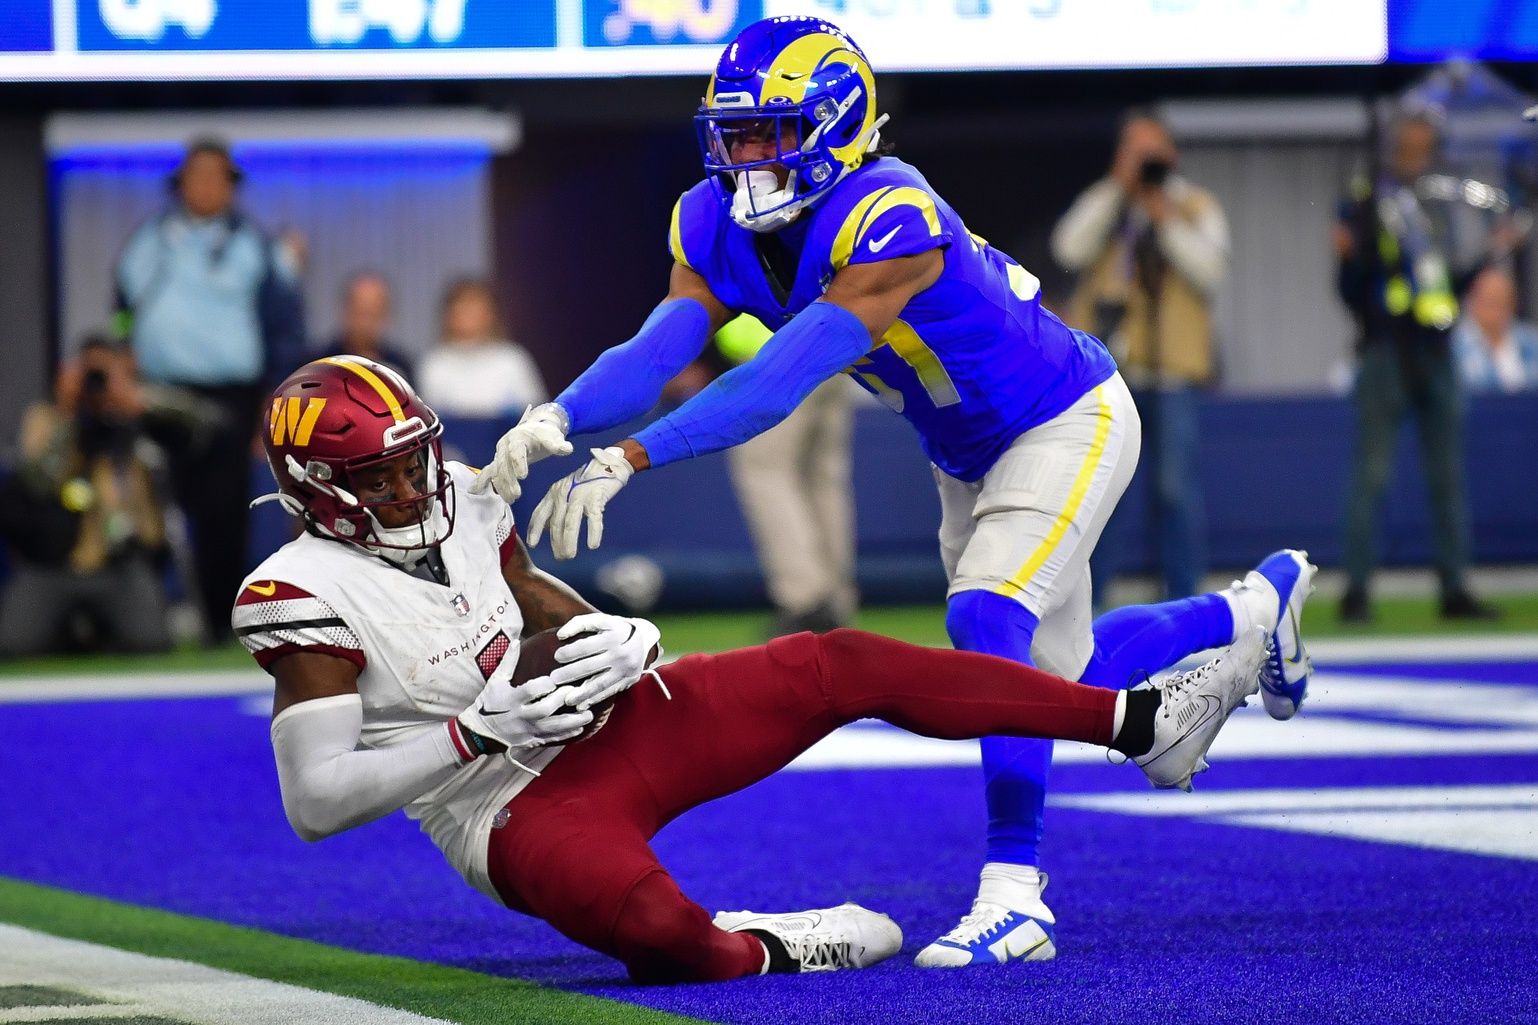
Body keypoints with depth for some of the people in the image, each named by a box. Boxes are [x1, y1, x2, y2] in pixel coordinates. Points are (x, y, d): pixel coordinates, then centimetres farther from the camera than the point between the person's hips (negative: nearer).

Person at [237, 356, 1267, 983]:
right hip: (524, 814, -8)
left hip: (610, 726, 8)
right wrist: (479, 734, -26)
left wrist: (620, 642, -8)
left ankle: (1144, 722, 1)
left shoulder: (460, 507, 5)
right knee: (653, 926, -41)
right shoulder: (309, 596, -17)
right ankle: (762, 948, -4)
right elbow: (315, 801, -22)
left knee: (838, 665, -2)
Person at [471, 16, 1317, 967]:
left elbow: (783, 382, -45)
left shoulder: (890, 220, -37)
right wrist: (558, 417, -47)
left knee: (987, 620, -28)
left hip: (1067, 421, -9)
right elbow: (656, 353, -27)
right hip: (969, 456, 9)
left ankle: (1016, 895, -22)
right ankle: (1259, 602, 47)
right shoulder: (721, 229, -14)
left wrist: (629, 458, -52)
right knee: (1057, 675, 20)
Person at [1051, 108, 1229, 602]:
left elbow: (1210, 269, -4)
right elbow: (1071, 250, -7)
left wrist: (1166, 222, -10)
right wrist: (1119, 187, -8)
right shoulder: (1101, 203, 12)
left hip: (1171, 369, -1)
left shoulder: (1196, 207, 10)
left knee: (1176, 487, -6)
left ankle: (1182, 596, 1)